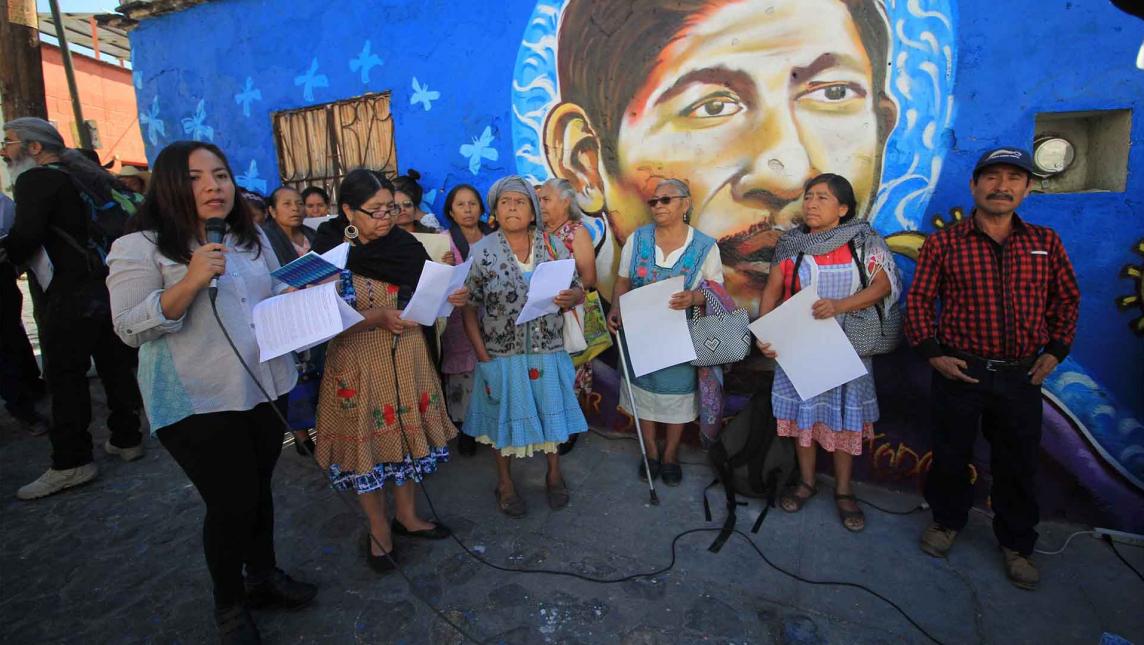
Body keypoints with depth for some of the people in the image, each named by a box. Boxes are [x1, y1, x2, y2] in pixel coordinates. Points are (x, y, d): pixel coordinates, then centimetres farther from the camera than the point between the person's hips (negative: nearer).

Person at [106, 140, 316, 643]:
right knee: (230, 504, 2)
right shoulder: (139, 248, -9)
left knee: (259, 491, 18)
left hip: (265, 388, 5)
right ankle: (229, 605, 29)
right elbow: (130, 329, -13)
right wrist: (191, 282, -26)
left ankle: (264, 576, 40)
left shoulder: (251, 237, 8)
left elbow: (277, 297, 18)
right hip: (198, 403, -5)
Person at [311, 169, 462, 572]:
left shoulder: (406, 246, 1)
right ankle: (378, 531, 28)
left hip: (407, 357, 4)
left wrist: (449, 298, -13)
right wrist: (378, 318, -25)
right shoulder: (328, 254, -9)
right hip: (358, 360, -3)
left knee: (407, 434, 13)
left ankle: (406, 516, 35)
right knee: (368, 440, 7)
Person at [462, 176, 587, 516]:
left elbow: (578, 289, 5)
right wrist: (483, 356, -10)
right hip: (502, 355, -1)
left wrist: (572, 297, -20)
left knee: (551, 411, 15)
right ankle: (505, 482, 36)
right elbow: (468, 309, -5)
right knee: (505, 416, 13)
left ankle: (554, 474, 41)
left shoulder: (553, 246, 0)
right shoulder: (482, 253, -6)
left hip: (548, 352, 2)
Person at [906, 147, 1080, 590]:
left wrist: (1056, 350, 5)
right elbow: (919, 300, -2)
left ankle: (1016, 543, 34)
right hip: (959, 372, -2)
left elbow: (1067, 299, 14)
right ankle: (947, 520, 35)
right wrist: (931, 352, -9)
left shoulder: (1046, 242, 5)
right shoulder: (943, 243, -4)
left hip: (1021, 376, 3)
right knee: (951, 453, 12)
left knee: (1018, 463, 14)